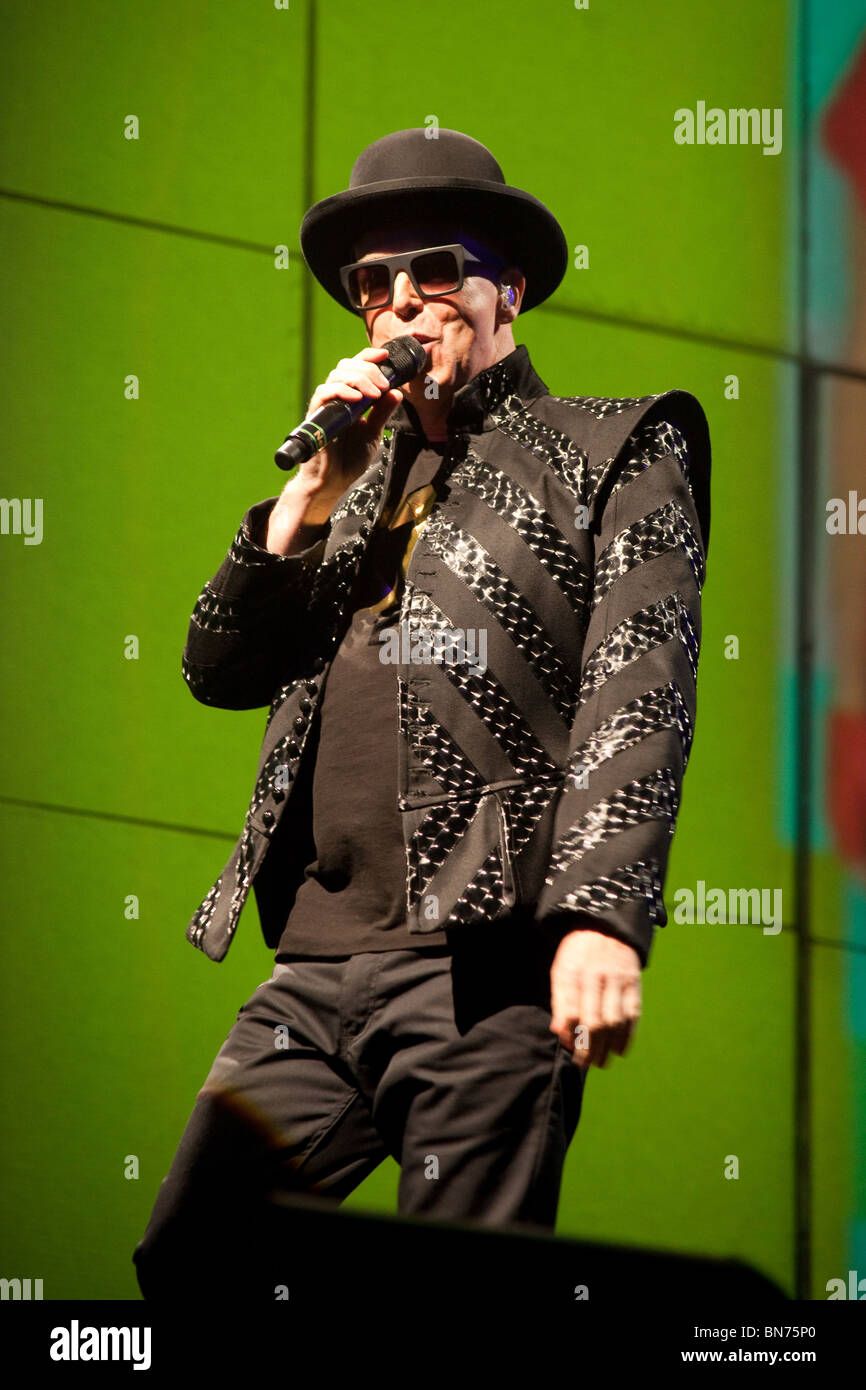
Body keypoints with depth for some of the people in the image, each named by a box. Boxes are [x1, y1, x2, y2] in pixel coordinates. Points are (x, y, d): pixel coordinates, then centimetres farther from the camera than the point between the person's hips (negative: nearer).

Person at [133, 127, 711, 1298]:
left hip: (484, 974, -6)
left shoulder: (617, 454, 8)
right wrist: (318, 489, 6)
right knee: (185, 1266, -2)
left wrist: (602, 915, -19)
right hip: (314, 968, 6)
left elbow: (640, 698, -5)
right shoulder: (361, 478, 26)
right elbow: (221, 670, 18)